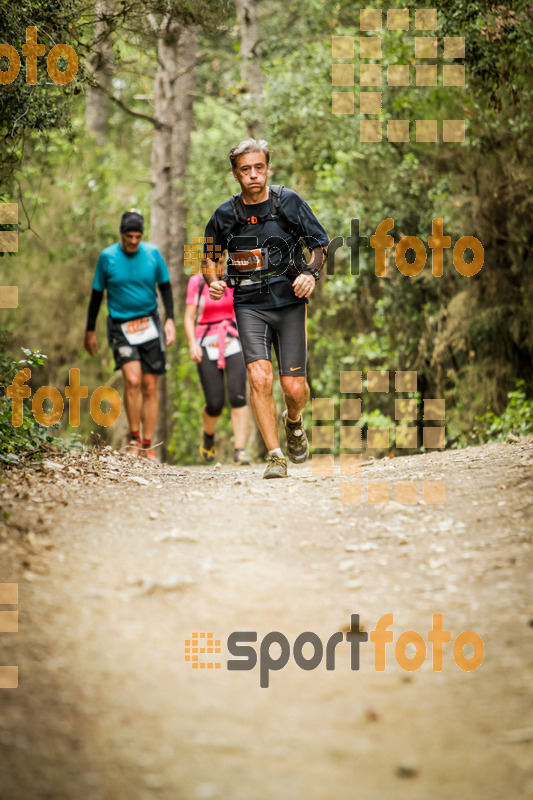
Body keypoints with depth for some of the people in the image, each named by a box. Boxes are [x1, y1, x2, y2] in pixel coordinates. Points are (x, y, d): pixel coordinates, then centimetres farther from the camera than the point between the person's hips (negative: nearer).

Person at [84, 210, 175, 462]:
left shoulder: (152, 253, 0)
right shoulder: (107, 257, -4)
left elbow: (165, 287, 10)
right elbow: (97, 294, 5)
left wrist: (170, 320, 0)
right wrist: (90, 331, 6)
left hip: (149, 325, 2)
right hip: (120, 326, -2)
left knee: (150, 387, 2)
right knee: (132, 380, -21)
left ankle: (147, 446, 12)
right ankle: (133, 438, -5)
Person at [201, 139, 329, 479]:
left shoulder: (290, 202, -2)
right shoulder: (225, 215, 2)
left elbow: (321, 244, 5)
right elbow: (209, 253, 18)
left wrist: (311, 273, -13)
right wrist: (214, 280, -1)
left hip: (290, 301, 0)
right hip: (249, 306, 0)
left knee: (295, 388, -1)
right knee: (260, 378, -18)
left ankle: (294, 422, 35)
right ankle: (275, 456, -9)